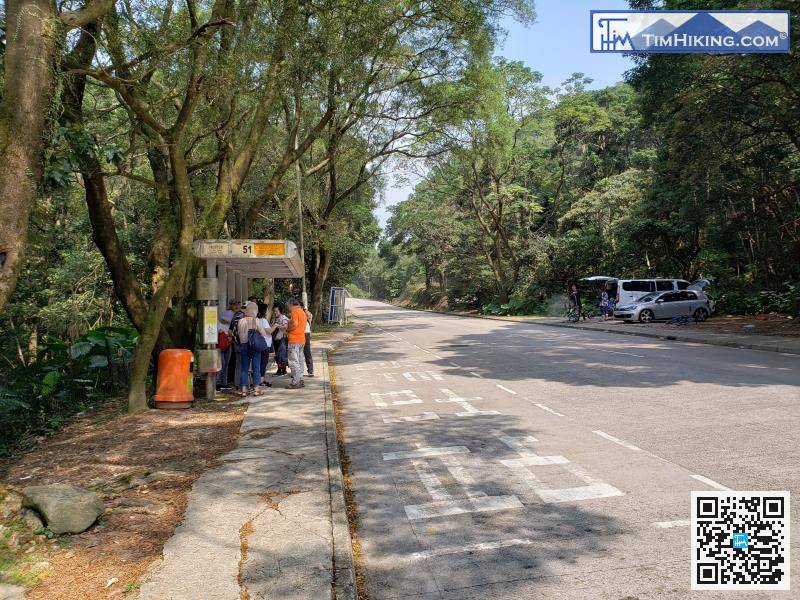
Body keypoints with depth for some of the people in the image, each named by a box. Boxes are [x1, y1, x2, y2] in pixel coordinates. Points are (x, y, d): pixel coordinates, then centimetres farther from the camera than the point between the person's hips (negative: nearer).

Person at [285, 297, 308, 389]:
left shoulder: (295, 311, -10)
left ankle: (295, 382, -8)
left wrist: (287, 330, -6)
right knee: (299, 361, 14)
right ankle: (300, 380, 18)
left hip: (294, 340, -10)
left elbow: (295, 324, -21)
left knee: (294, 361, -7)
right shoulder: (302, 311, 19)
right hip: (302, 339, 10)